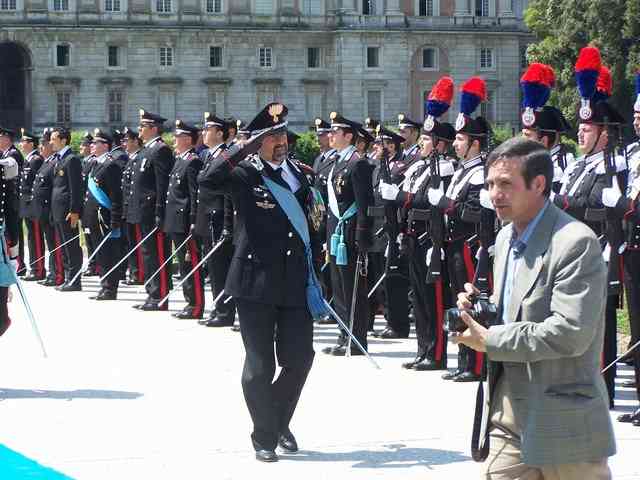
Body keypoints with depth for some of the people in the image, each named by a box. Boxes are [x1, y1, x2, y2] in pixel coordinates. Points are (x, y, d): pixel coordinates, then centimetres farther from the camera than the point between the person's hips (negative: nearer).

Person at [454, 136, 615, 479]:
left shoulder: (575, 242, -16)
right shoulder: (506, 238, 13)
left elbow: (571, 332, -24)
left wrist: (489, 340, -17)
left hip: (562, 423, -8)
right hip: (508, 416, 8)